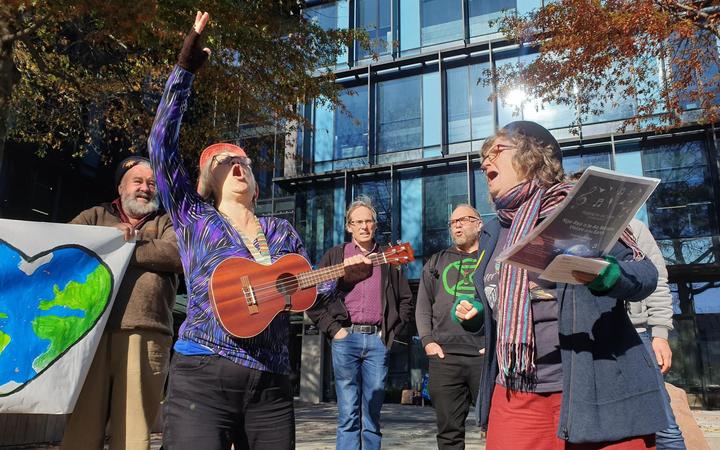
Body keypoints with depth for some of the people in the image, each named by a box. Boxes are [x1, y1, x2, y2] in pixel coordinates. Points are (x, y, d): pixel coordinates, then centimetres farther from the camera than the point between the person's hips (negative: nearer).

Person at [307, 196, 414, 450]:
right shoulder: (335, 255, 9)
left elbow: (406, 300, 18)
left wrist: (393, 330, 7)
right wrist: (332, 328, -3)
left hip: (377, 340, 2)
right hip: (346, 338, -1)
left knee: (372, 416, 6)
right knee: (348, 415, 1)